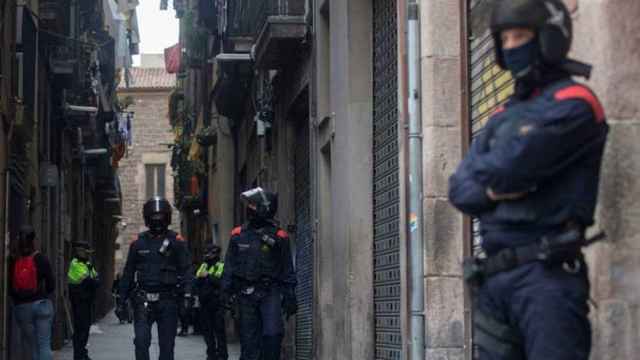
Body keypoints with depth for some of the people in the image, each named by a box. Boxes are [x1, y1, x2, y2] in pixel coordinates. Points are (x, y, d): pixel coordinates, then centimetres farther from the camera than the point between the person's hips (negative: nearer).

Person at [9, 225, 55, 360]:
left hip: (21, 307, 2)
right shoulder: (41, 259, -8)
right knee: (44, 344, -1)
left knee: (32, 345, 13)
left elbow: (10, 288, 1)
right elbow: (51, 284, -5)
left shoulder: (13, 262, -3)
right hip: (42, 304, -2)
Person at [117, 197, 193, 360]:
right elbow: (128, 273, 13)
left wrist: (187, 294, -18)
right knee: (141, 340, -13)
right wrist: (122, 299, 11)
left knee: (167, 345, 4)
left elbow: (186, 269, -5)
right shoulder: (138, 243, 9)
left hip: (168, 300, -1)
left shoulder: (176, 241, 2)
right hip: (143, 299, 1)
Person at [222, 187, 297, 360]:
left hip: (270, 293, -2)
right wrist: (225, 294, 2)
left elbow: (287, 270, 3)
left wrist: (290, 297, -1)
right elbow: (229, 268, 10)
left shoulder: (278, 237, 1)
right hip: (246, 294, 3)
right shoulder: (238, 235, 8)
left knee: (273, 333, -18)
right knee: (248, 339, 4)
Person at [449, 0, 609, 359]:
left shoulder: (573, 104, -4)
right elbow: (460, 190, 13)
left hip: (547, 274, -7)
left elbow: (509, 165, -15)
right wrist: (491, 190, -8)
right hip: (493, 275, 7)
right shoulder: (503, 116, 21)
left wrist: (484, 174, 7)